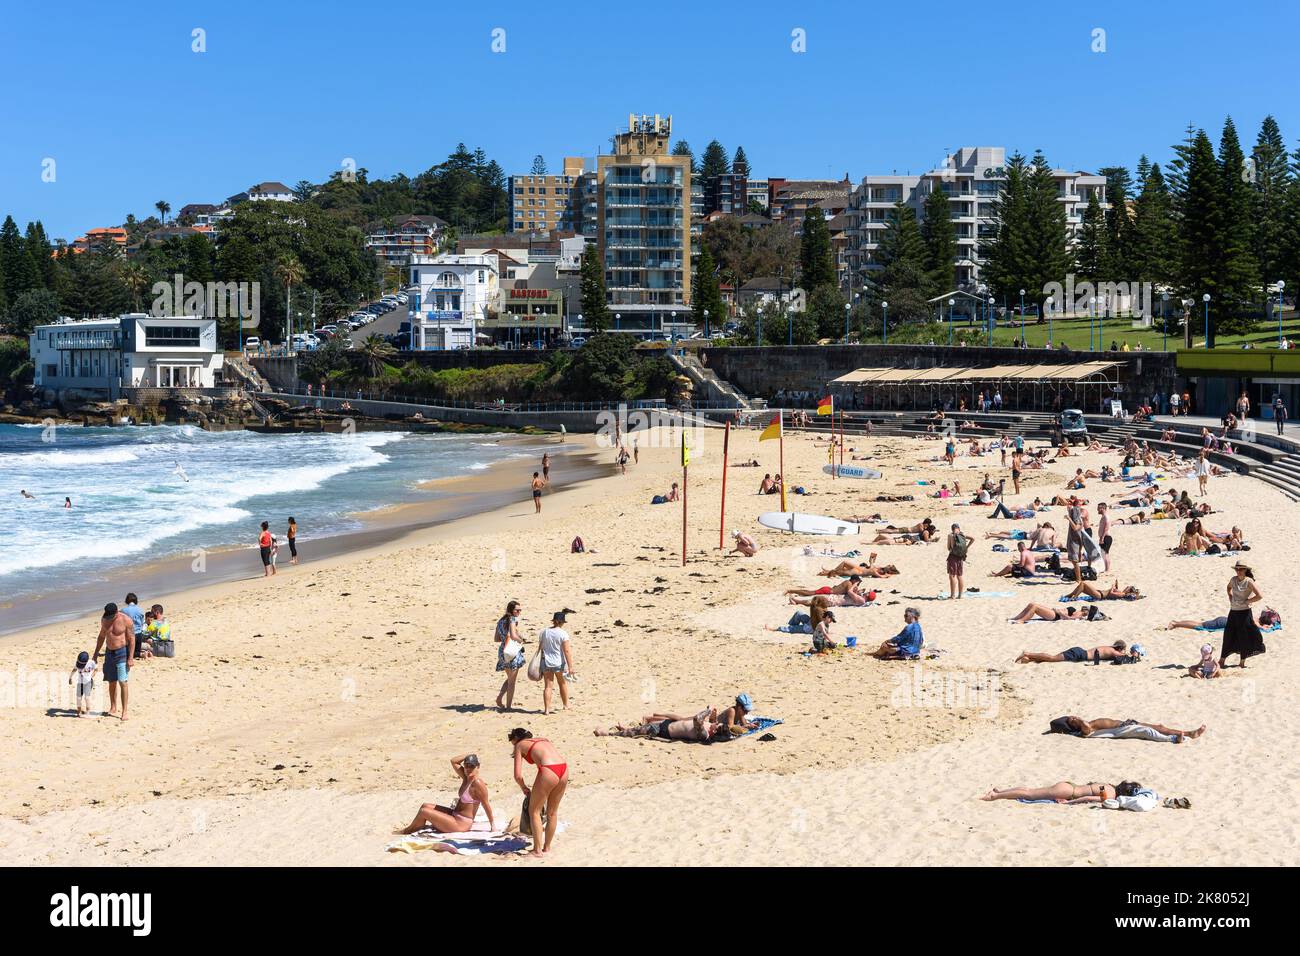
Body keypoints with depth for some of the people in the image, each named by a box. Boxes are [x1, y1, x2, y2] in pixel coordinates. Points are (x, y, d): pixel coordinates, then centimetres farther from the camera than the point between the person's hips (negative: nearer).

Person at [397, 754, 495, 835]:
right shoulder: (466, 778, 5)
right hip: (454, 815, 10)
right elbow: (453, 761, 12)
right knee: (426, 806, 9)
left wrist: (493, 825, -13)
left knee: (424, 812, -8)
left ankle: (407, 831, 14)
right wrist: (469, 755, 3)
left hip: (461, 824, -10)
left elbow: (486, 805, -17)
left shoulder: (478, 783, -21)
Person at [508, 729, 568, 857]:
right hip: (564, 769, 6)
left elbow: (518, 776, 6)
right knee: (552, 812, 21)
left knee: (534, 811, 13)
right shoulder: (543, 739, 31)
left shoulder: (520, 745, 15)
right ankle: (547, 848, 31)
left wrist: (524, 788, 26)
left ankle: (538, 850, 13)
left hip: (548, 772, -6)